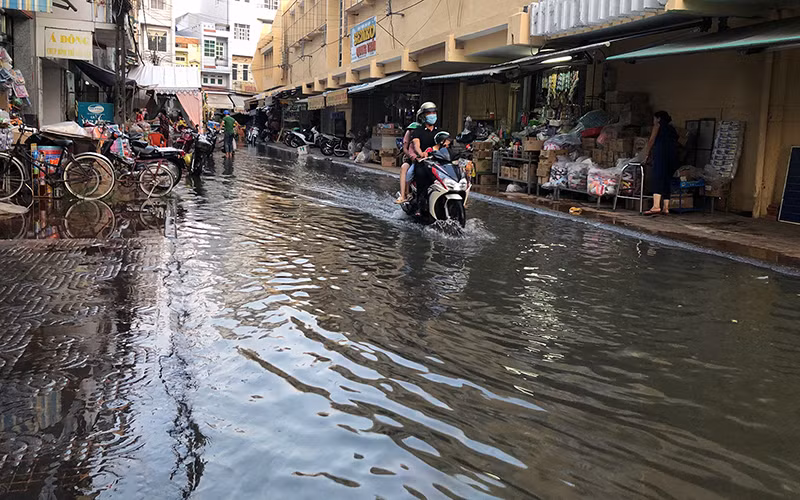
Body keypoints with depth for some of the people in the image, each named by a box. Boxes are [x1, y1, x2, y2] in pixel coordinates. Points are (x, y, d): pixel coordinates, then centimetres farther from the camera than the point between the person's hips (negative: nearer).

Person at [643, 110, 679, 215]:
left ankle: (656, 206, -32)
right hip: (673, 155, 7)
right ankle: (666, 208, 2)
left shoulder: (658, 125, 14)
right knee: (667, 180, 7)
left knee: (657, 178, -17)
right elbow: (675, 142, 23)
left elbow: (651, 141, 10)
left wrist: (646, 155, 18)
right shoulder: (672, 128, 31)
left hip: (661, 153, -7)